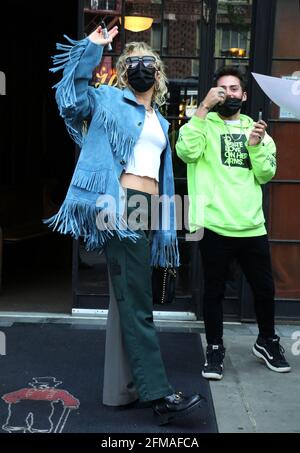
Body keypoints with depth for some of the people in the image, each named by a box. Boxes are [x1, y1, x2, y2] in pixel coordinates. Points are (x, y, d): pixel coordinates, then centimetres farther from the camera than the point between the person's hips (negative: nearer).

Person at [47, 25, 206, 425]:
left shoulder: (161, 121, 24)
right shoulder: (109, 100, 10)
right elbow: (72, 97, -3)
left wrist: (166, 226, 20)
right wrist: (91, 47, -7)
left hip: (149, 210, 7)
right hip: (120, 206, -7)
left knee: (133, 301, 9)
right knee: (136, 303, -9)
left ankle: (129, 382, 17)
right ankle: (160, 394, -11)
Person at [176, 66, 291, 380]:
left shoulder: (256, 128, 15)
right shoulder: (205, 124, 3)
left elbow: (265, 175, 6)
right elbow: (187, 152, -18)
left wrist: (255, 145, -11)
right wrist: (204, 107, -16)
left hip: (252, 225, 4)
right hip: (215, 225, -3)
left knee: (264, 288, 13)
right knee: (214, 290, 7)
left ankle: (267, 342, 35)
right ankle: (215, 349, 23)